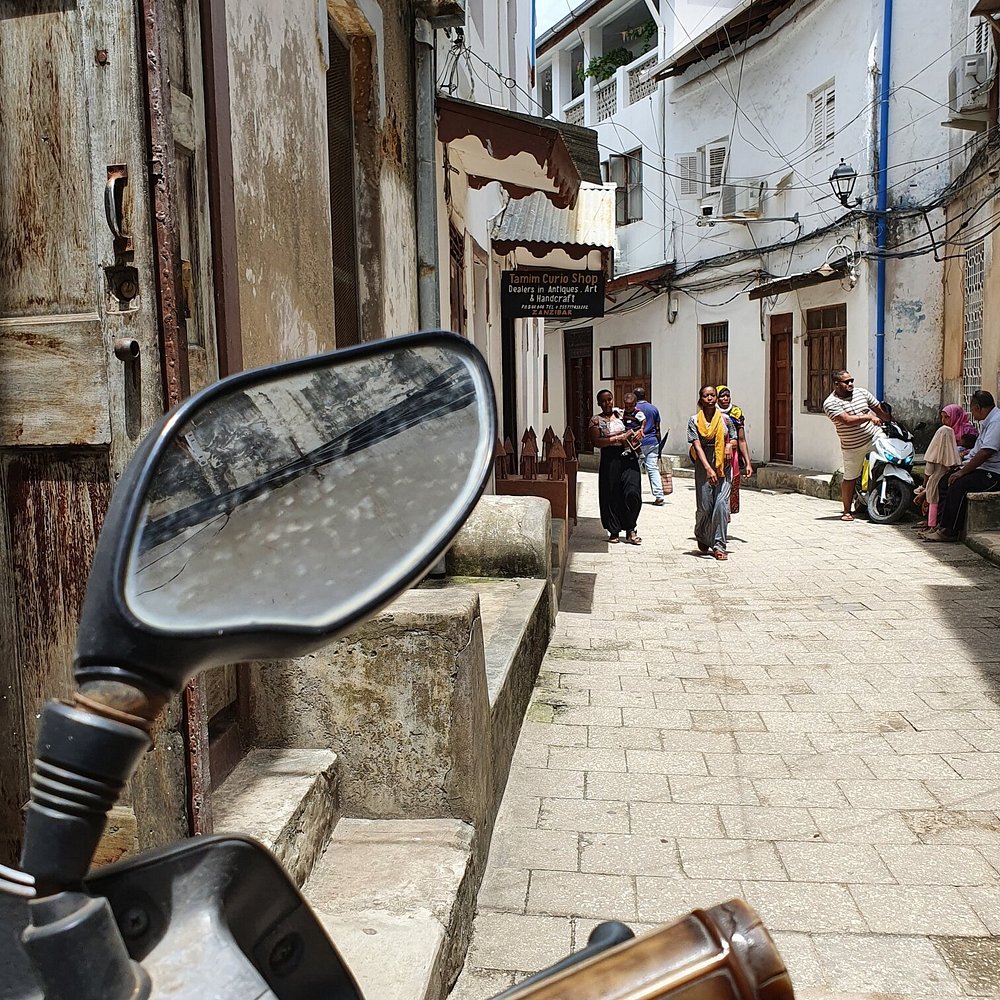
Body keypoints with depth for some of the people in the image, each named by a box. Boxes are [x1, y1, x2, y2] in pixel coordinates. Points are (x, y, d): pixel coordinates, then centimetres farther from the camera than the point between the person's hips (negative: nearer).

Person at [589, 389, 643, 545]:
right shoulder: (596, 420, 4)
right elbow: (595, 442, -7)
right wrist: (617, 439, -13)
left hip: (628, 458, 2)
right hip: (609, 460, -2)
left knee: (632, 493, -10)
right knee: (611, 496, 0)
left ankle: (630, 529, 3)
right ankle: (614, 531, 14)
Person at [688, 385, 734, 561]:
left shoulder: (725, 419, 7)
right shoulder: (694, 421, -1)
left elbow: (734, 440, 19)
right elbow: (697, 446, -10)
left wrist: (730, 445, -6)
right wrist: (709, 469, -22)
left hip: (724, 466, 1)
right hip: (703, 466, -1)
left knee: (721, 504, -10)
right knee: (705, 507, 1)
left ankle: (719, 545, -4)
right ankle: (701, 536, 31)